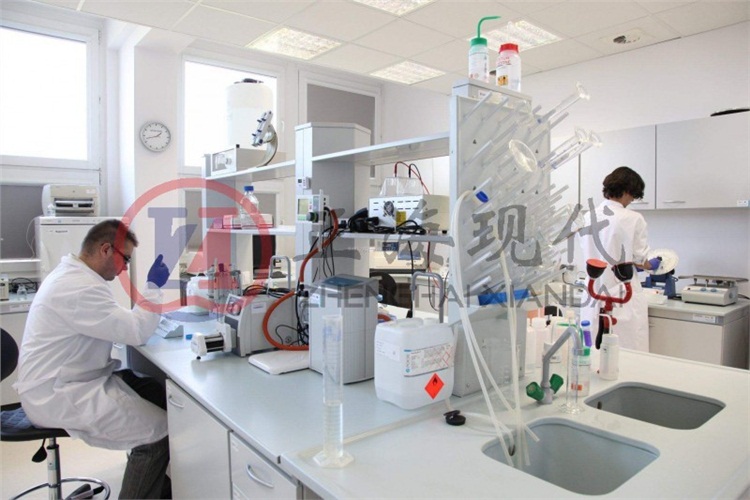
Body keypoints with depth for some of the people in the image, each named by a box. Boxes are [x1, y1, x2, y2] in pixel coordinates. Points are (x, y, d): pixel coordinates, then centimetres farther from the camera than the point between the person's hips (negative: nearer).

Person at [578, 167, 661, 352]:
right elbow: (639, 260, -2)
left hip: (594, 300, 5)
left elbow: (591, 256, 9)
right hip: (623, 301, -4)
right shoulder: (634, 219, -9)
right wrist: (652, 265, 21)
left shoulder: (587, 218, 4)